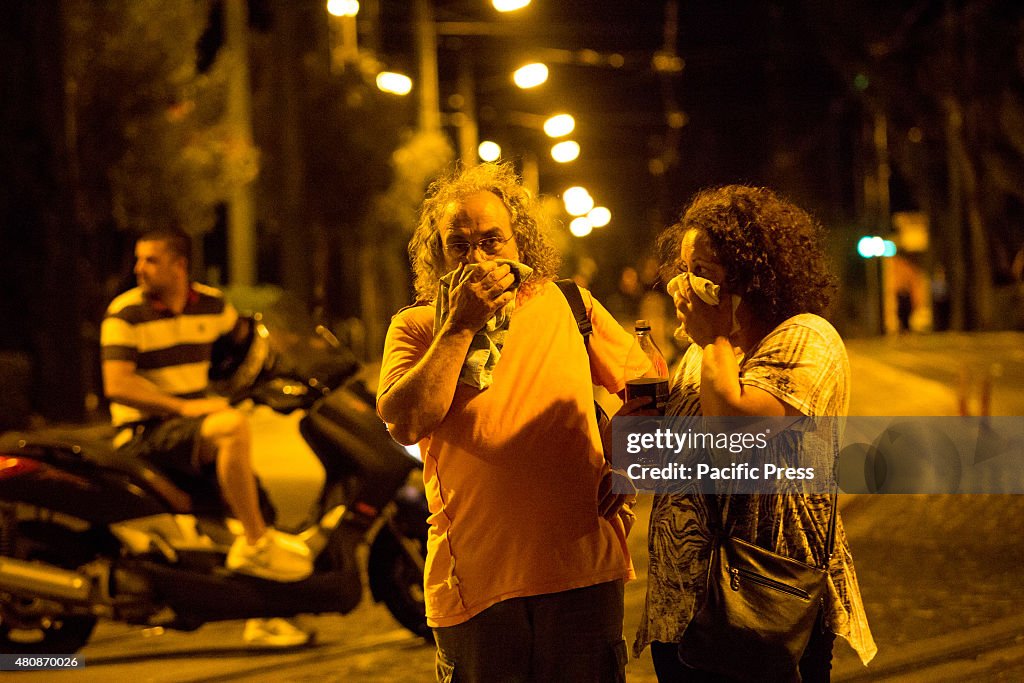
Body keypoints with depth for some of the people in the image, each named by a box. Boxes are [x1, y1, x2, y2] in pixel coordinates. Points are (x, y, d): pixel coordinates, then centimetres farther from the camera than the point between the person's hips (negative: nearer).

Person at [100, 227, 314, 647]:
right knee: (232, 427, -32)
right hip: (144, 434, -7)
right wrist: (183, 406, -25)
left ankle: (263, 616, 6)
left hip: (191, 424, 7)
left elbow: (246, 334, 28)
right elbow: (116, 384, -18)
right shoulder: (126, 313, -9)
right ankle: (256, 544, -22)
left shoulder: (209, 304, 8)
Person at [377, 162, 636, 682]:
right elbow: (405, 424, -15)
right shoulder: (416, 327, 2)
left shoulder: (567, 305, 5)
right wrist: (460, 326, -16)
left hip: (581, 566, 1)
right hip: (474, 576, -1)